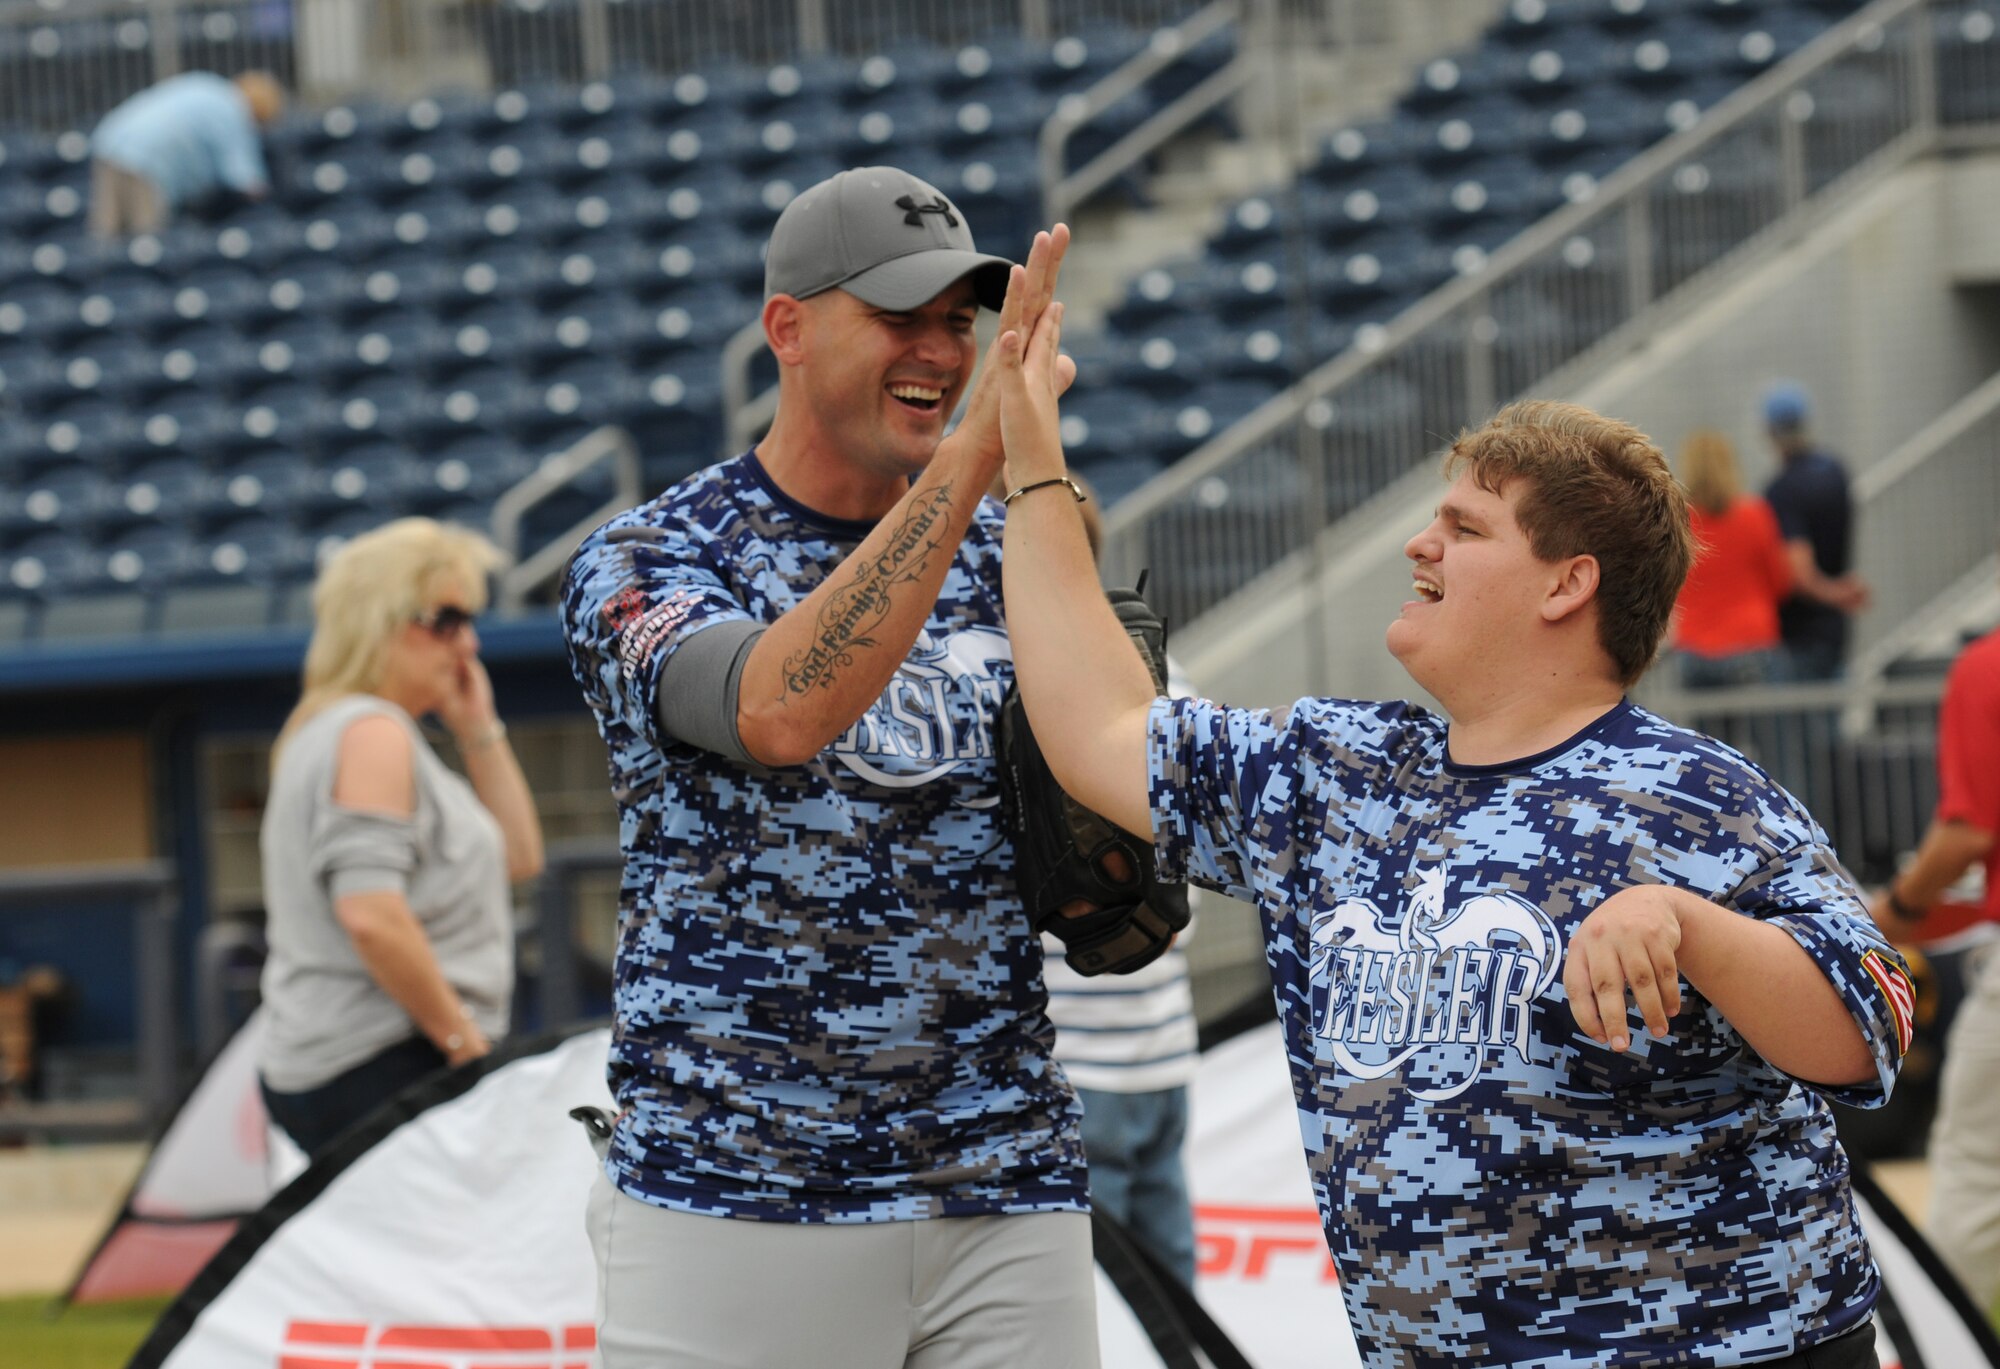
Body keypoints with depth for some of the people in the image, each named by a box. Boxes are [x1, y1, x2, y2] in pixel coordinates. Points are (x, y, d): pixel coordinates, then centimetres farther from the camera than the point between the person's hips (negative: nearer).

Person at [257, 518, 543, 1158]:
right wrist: (464, 1039, -15)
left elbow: (518, 858, 27)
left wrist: (478, 730, 18)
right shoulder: (373, 734, -8)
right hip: (385, 1069, -11)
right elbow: (372, 914, -21)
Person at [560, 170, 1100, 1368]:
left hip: (1006, 1202, 4)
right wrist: (971, 458, -27)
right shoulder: (643, 566, -1)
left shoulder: (1007, 553, 11)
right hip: (733, 1210, -4)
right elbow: (780, 711, -25)